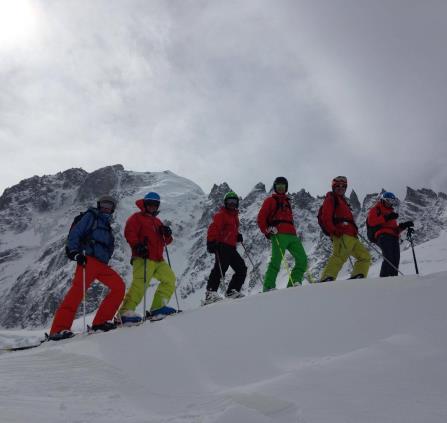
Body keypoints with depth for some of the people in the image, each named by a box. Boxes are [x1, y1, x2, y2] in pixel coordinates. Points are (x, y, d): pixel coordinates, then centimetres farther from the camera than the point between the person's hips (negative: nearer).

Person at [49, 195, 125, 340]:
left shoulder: (106, 225, 30)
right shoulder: (91, 216, 8)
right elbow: (74, 234, -3)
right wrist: (75, 252, -15)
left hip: (101, 264, 8)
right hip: (89, 260, -8)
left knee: (119, 286, -2)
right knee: (78, 289, -23)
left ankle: (101, 321, 2)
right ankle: (59, 329, -28)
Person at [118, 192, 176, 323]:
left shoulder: (157, 222, 28)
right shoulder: (137, 217, 5)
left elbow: (165, 241, 26)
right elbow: (129, 233, -10)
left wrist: (167, 234, 4)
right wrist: (137, 246, -24)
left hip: (158, 260, 8)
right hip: (143, 258, -8)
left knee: (170, 279, 5)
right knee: (140, 283, -22)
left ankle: (158, 307, 9)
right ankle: (126, 311, -24)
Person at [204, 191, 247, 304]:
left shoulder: (235, 216, 24)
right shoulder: (221, 215, -2)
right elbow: (213, 228, -14)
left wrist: (238, 237, 13)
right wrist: (211, 242, -26)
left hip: (231, 247, 9)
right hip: (222, 246, -9)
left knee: (242, 269, 7)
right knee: (221, 267, -22)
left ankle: (232, 291, 12)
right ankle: (210, 293, -24)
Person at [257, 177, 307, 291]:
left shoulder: (287, 202, 31)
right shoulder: (270, 200, 12)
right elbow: (261, 218, 4)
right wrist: (267, 231, -8)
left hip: (292, 235, 7)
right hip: (279, 234, -7)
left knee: (302, 260, -2)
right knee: (276, 260, -17)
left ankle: (293, 284, 1)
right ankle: (268, 287, -15)